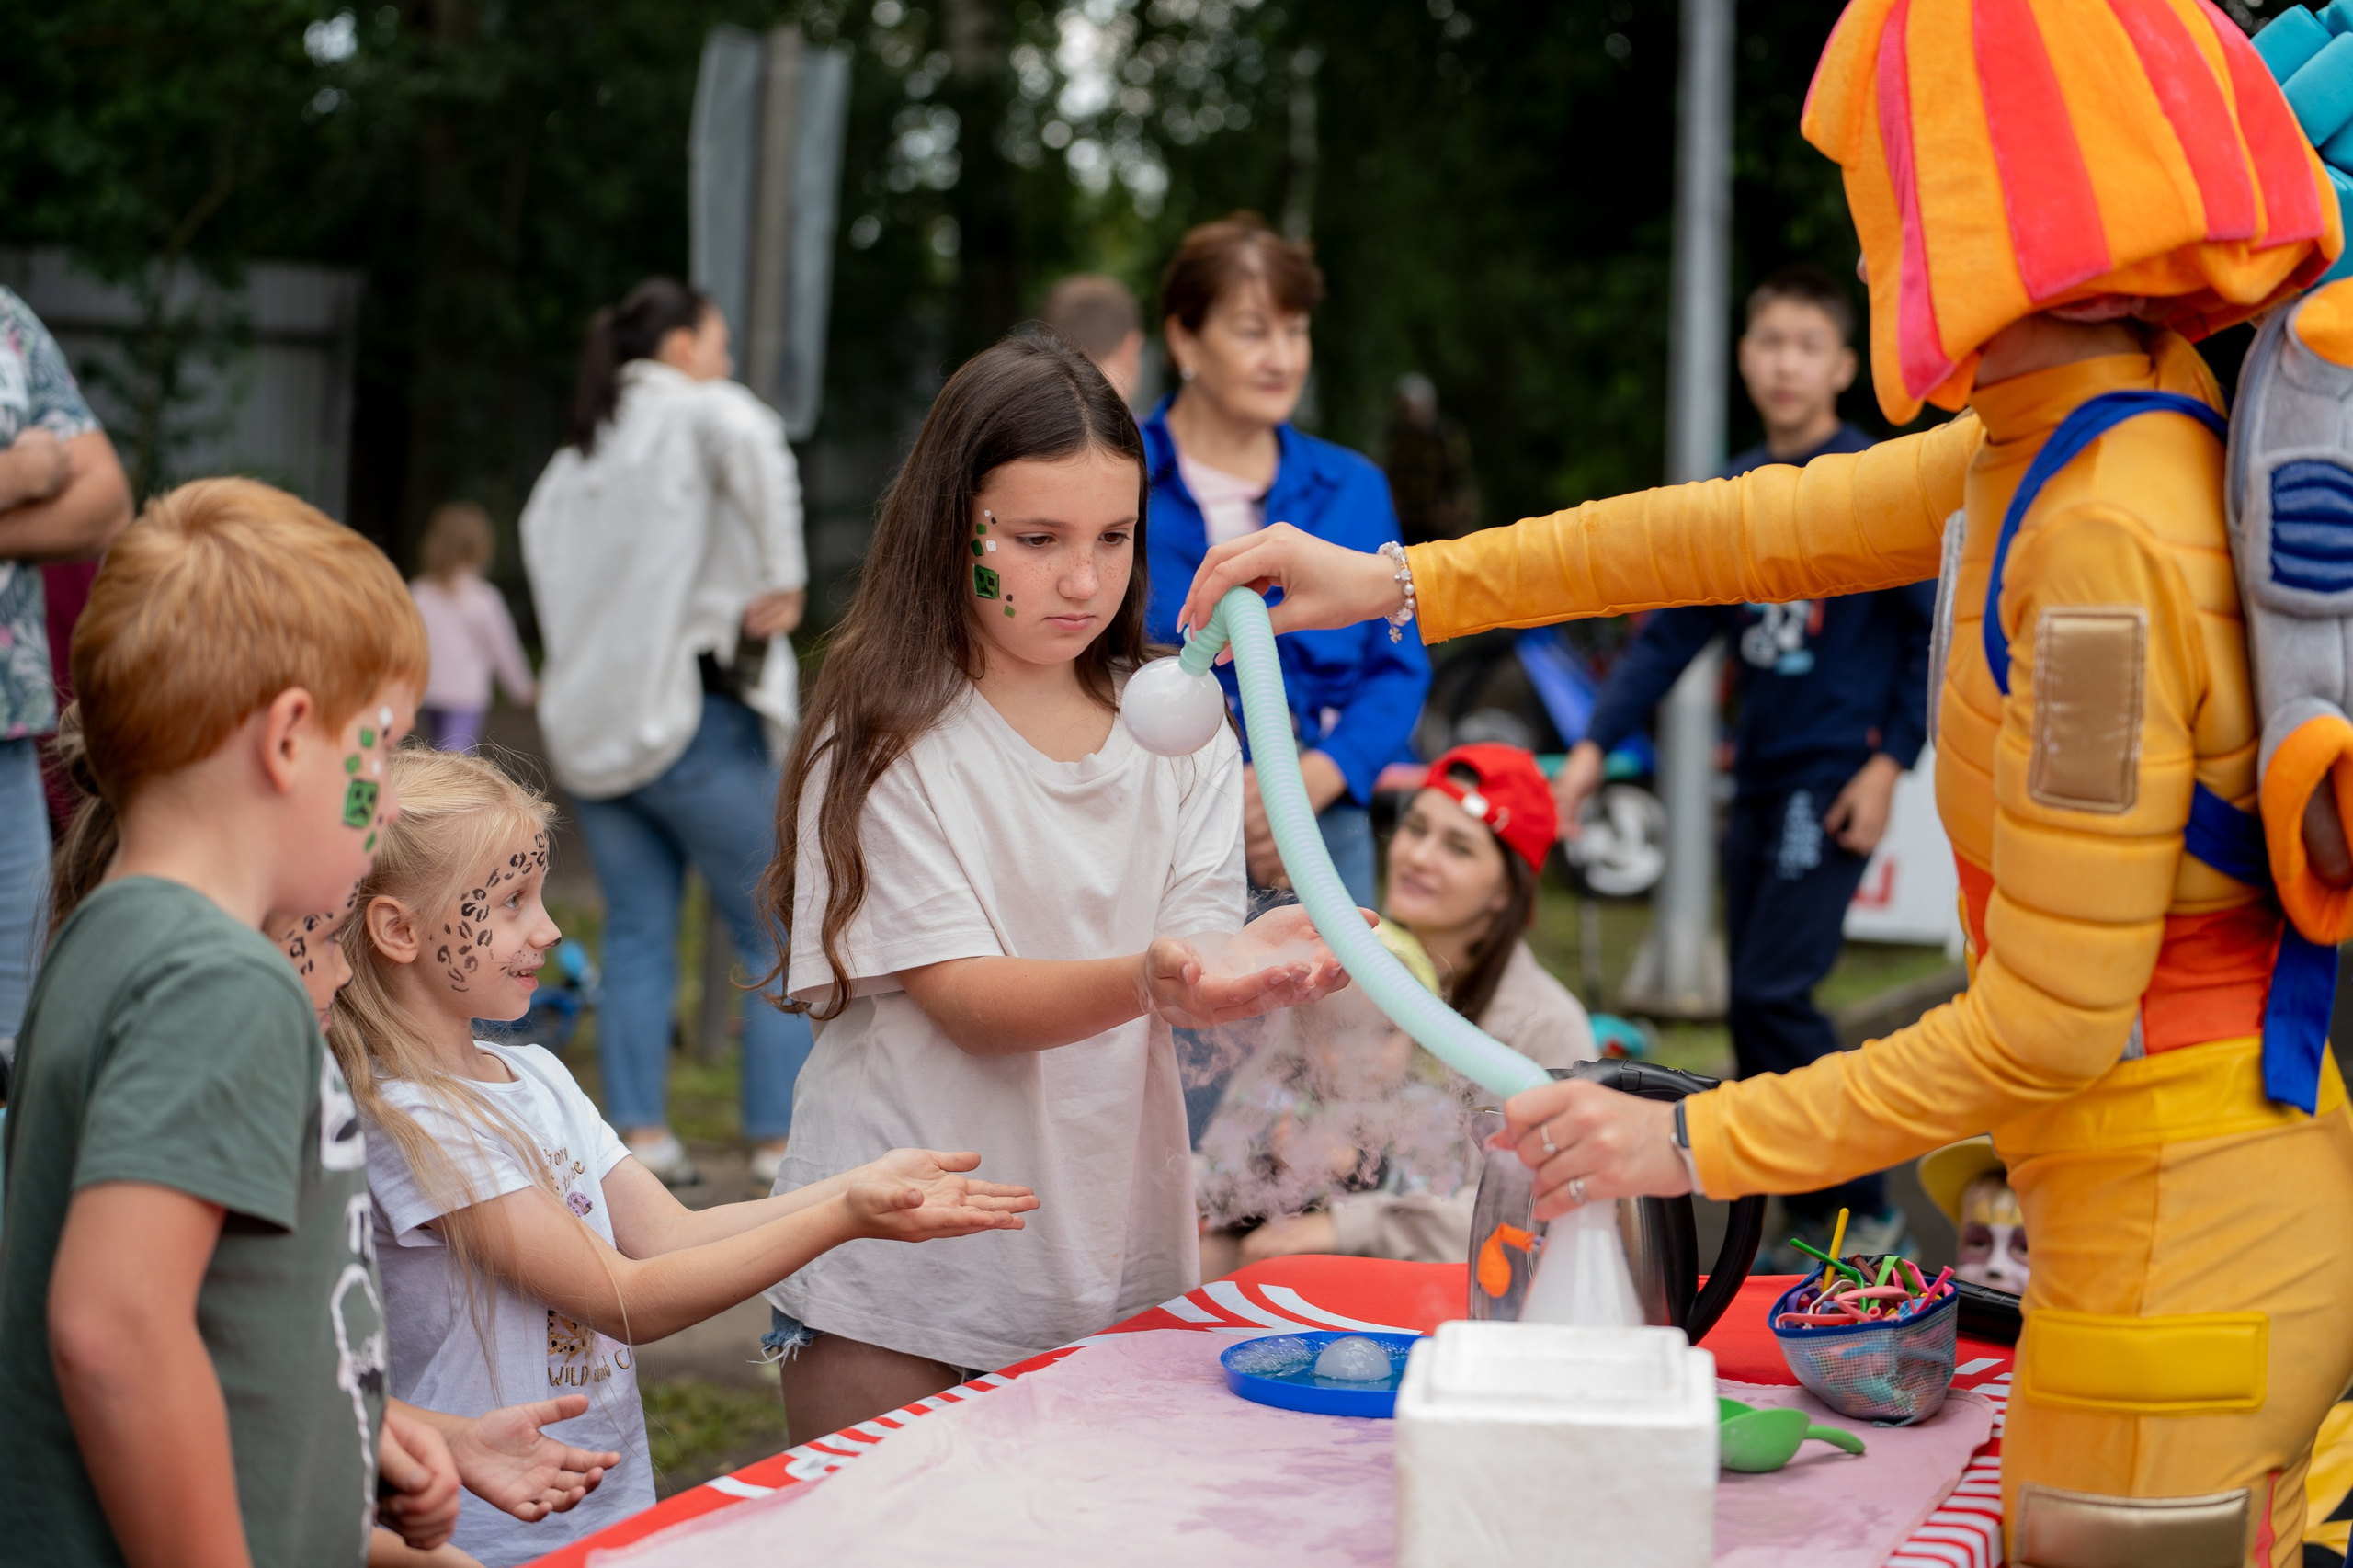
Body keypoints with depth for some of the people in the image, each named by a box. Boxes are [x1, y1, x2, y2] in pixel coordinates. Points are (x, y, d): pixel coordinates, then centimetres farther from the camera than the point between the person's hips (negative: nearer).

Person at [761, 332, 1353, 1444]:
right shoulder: (884, 742, -7)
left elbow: (1188, 987, -5)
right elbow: (966, 999, -16)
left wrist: (1250, 964, -28)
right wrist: (1145, 978, -34)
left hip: (1112, 1265, 4)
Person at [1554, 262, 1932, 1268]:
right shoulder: (1730, 494, 12)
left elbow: (1934, 631, -5)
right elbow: (1671, 631, 14)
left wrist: (1889, 761, -11)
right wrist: (1595, 747, 7)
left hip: (1835, 778, -7)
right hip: (1758, 777, 7)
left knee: (1773, 997, -13)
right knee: (1756, 1007, 8)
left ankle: (1865, 1218, -1)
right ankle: (1814, 1223, 16)